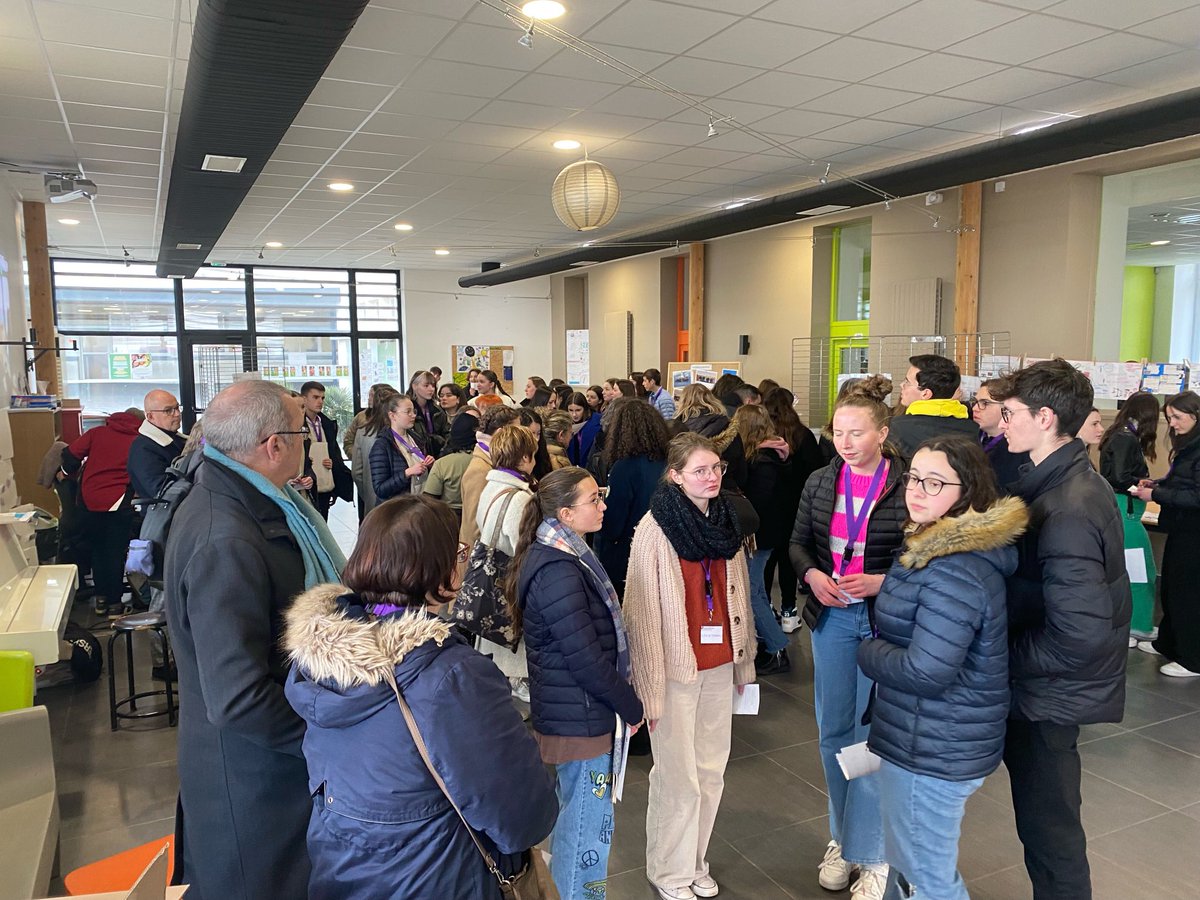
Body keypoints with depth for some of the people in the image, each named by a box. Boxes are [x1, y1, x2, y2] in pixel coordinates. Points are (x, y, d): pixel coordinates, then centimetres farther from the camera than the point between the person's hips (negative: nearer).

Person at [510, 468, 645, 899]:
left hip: (572, 713, 10)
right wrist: (631, 707, -11)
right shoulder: (558, 571, -25)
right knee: (588, 829, 6)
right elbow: (585, 657, -24)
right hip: (579, 718, -10)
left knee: (571, 820, 24)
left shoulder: (559, 556, 5)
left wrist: (622, 702, 13)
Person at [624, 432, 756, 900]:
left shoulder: (725, 519, 4)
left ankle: (696, 861, 36)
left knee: (711, 770, 15)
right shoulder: (655, 528, -16)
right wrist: (652, 685, -15)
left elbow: (738, 593, 11)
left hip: (720, 664, 6)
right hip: (677, 667, -6)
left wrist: (744, 660, 13)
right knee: (677, 776, 7)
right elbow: (642, 612, -15)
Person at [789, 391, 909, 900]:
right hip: (832, 616, 5)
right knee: (833, 733, 14)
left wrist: (882, 581, -21)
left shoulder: (906, 486, -12)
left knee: (873, 735, 3)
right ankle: (844, 836, 33)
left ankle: (871, 855, 20)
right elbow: (798, 543, 10)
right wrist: (812, 575, -10)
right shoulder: (819, 483, 2)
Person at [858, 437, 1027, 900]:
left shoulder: (955, 570, -27)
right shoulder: (940, 547, 6)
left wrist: (867, 652, -13)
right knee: (906, 859, 27)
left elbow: (925, 672, -28)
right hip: (935, 739, 10)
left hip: (934, 750, -10)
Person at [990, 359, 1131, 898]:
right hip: (1053, 688, 9)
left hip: (1050, 694, -9)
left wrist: (1001, 659, -18)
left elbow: (1081, 635, -30)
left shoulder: (1066, 512, -27)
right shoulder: (1075, 482, 3)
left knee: (1047, 824, 8)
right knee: (1047, 818, 23)